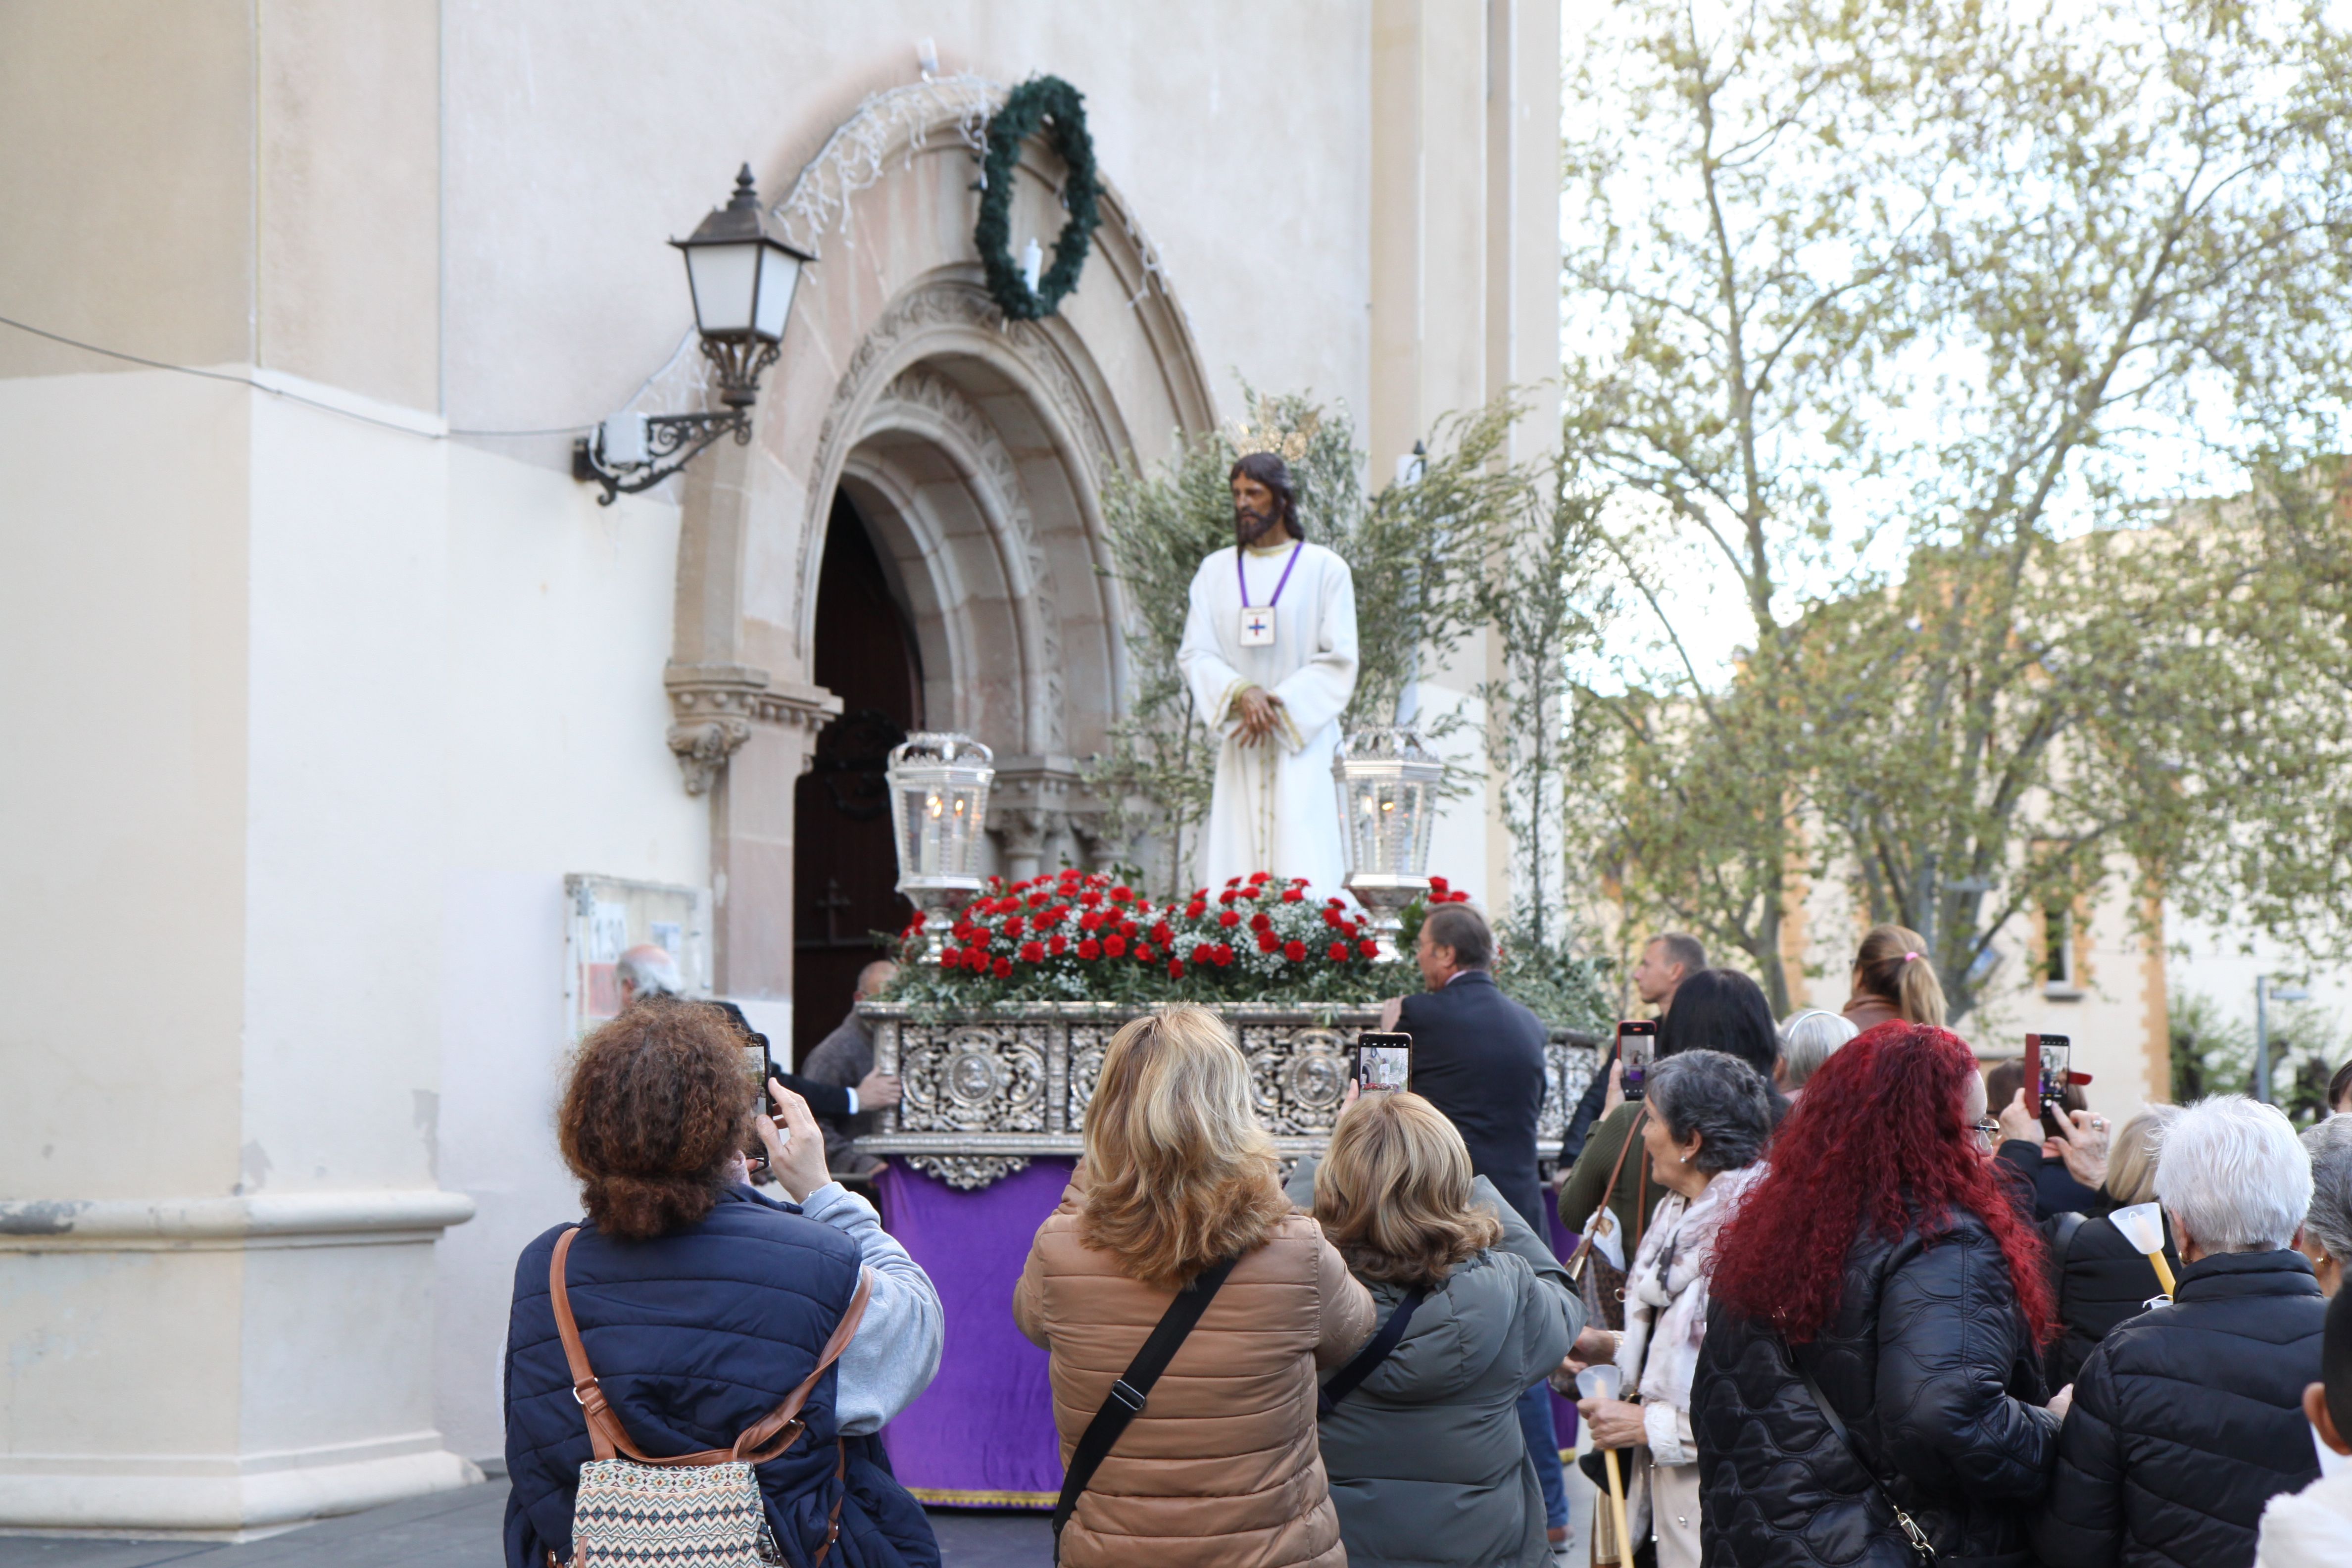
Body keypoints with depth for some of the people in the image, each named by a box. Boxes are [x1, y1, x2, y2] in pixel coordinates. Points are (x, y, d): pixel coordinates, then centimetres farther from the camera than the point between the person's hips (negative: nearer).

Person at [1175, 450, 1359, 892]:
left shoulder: (1325, 569, 4)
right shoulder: (1216, 571, 13)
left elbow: (1339, 660, -1)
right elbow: (1195, 655, 5)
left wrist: (1280, 706, -13)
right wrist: (1241, 693, -14)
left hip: (1302, 743, -3)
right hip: (1238, 745, 3)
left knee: (1302, 872, -13)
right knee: (1233, 866, -5)